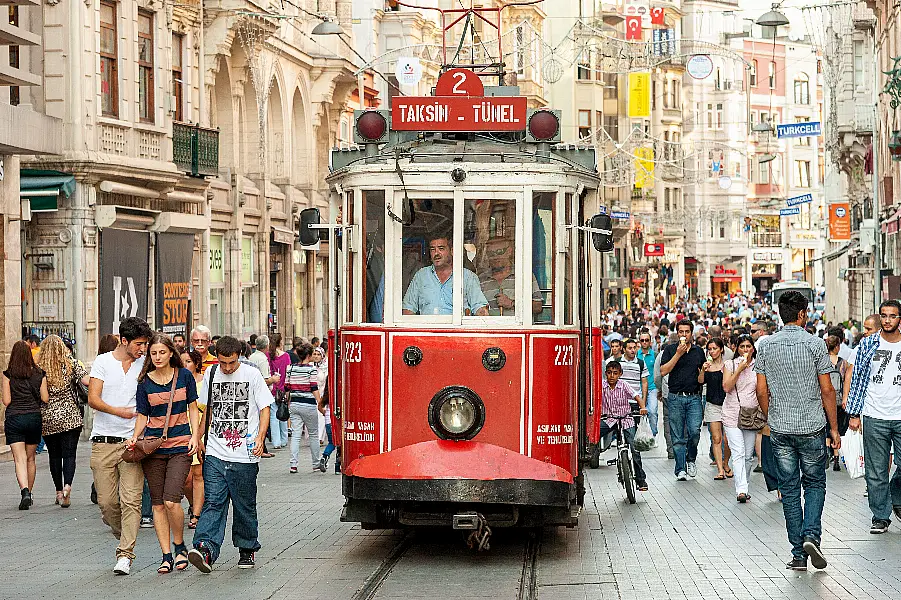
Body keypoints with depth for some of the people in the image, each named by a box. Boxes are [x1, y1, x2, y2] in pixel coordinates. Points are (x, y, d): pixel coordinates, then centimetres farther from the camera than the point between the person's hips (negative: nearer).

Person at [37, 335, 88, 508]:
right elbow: (86, 380, -13)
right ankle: (67, 485, -23)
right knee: (69, 454, -1)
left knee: (54, 455, 12)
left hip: (47, 418, 1)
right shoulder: (71, 364, -3)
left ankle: (59, 492, 17)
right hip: (70, 416, -1)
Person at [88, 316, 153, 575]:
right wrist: (118, 411, -22)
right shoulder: (103, 362, 3)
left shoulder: (145, 365, 7)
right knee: (106, 502, 2)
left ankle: (125, 554, -9)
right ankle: (124, 535, 29)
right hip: (103, 442, 0)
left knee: (131, 500, -11)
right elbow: (93, 399, -6)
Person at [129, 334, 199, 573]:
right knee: (157, 504, 2)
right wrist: (135, 437, -9)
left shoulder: (184, 375, 2)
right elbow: (142, 416, 8)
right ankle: (167, 556, 10)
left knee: (171, 501, -14)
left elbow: (193, 409, 9)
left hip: (180, 446, -2)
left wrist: (194, 436, -3)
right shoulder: (145, 382, 4)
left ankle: (179, 546, 8)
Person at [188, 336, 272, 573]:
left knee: (245, 507, 6)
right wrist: (200, 437, 17)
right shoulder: (210, 374, 10)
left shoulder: (252, 375, -1)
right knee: (213, 502, -10)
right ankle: (206, 549, -23)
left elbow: (265, 409, 1)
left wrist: (260, 438, -12)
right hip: (215, 454, 2)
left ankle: (247, 550, 21)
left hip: (244, 456, -2)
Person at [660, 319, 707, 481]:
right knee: (678, 437, 0)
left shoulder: (699, 351, 14)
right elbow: (663, 371, -8)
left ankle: (691, 459, 12)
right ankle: (680, 469, 6)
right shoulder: (670, 350, 5)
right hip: (675, 398, -1)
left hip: (694, 397, 1)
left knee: (694, 431, -13)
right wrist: (678, 354, -11)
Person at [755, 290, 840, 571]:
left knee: (789, 490, 8)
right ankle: (811, 535, -8)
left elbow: (762, 391, 2)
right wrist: (833, 427, 3)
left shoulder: (765, 345, 0)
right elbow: (827, 390, -6)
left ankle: (798, 553, 8)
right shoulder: (815, 344, -8)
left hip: (780, 430, 2)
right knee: (815, 484, 13)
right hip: (812, 427, -2)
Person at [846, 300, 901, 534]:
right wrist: (854, 413, 2)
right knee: (876, 472, 1)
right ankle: (881, 517, 12)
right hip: (874, 418, 0)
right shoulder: (867, 345, 3)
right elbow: (857, 379, 7)